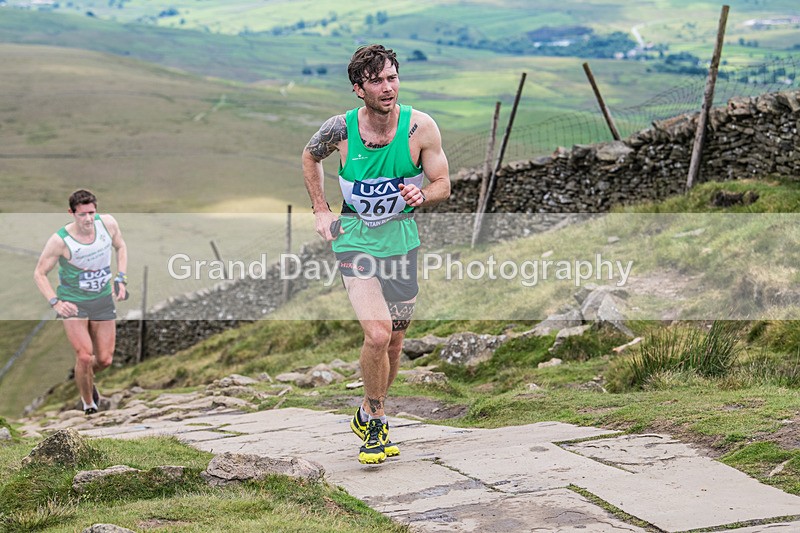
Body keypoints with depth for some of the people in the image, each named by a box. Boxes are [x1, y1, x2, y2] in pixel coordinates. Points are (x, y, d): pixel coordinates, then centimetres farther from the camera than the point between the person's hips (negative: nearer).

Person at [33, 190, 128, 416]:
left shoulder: (107, 223, -12)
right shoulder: (60, 240, -22)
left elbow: (120, 246, 10)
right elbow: (39, 273, -10)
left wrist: (121, 279, 0)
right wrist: (55, 302, -22)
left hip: (103, 300, 4)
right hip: (73, 302, -4)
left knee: (105, 359, 5)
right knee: (84, 356, -16)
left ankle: (86, 378, 41)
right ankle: (88, 404, 8)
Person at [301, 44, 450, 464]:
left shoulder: (420, 127, -12)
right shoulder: (340, 129, -11)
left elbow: (443, 184, -4)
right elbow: (310, 156, 11)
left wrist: (421, 196, -26)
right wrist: (320, 210, 5)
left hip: (401, 241, 2)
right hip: (355, 239, -2)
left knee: (393, 341, 11)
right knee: (377, 334, -19)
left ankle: (370, 416, 35)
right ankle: (374, 419, 3)